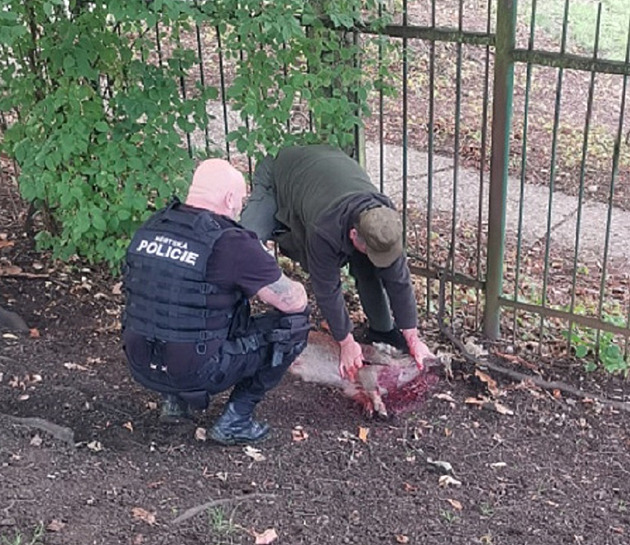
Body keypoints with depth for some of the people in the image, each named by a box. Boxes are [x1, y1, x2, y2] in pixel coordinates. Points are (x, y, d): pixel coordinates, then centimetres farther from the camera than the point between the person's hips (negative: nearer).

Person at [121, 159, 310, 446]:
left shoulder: (151, 226, 3)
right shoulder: (231, 243, -17)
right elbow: (295, 301, -11)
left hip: (140, 365, 7)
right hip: (193, 372, -7)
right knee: (295, 320, 4)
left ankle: (175, 398, 22)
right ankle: (235, 419, 6)